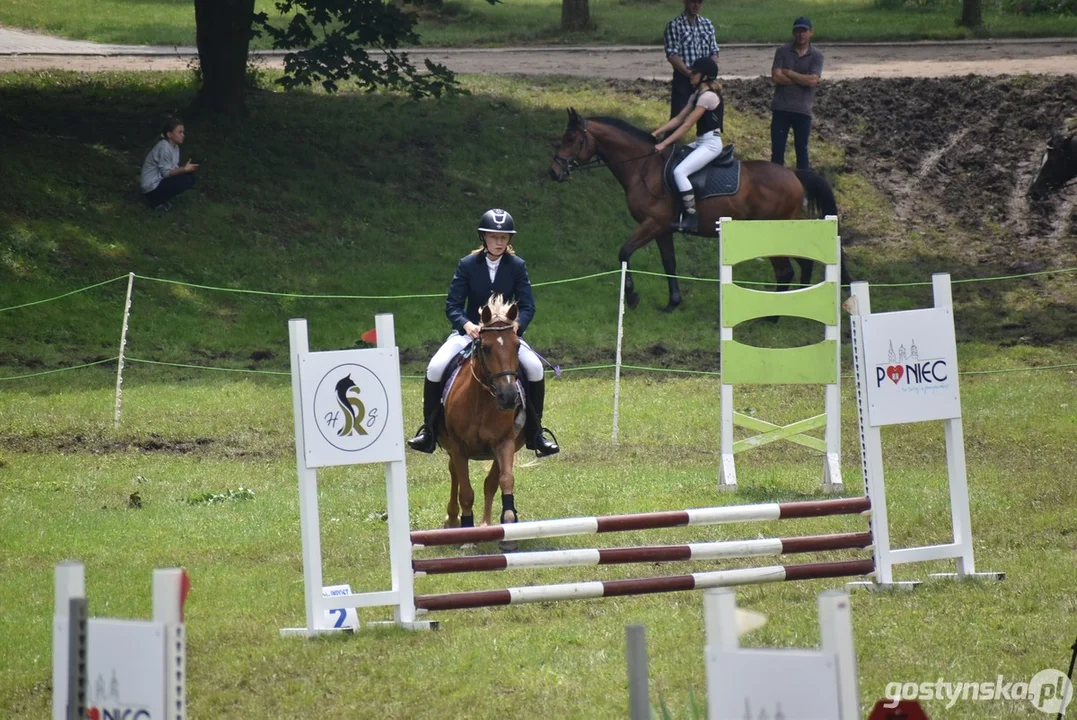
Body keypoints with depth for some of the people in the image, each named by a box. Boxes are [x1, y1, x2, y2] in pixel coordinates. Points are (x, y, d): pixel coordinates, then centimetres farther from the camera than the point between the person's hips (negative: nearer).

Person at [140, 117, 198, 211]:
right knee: (186, 180, -18)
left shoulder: (174, 147, 7)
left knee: (189, 176, 6)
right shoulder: (164, 147, -22)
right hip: (152, 188, -10)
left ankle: (159, 199, 9)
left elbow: (173, 169, 7)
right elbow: (166, 172, -21)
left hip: (160, 181, 10)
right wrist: (185, 169, -27)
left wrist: (186, 168, -10)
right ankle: (157, 201, -7)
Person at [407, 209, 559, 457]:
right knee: (435, 368, -23)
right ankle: (429, 430, -6)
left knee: (535, 368, -24)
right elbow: (452, 306, -5)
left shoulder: (517, 266, -2)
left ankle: (535, 433, -7)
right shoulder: (468, 265, -5)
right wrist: (467, 325, -25)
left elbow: (527, 306, -4)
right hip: (470, 331, 0)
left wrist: (515, 325, -25)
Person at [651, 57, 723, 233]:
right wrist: (656, 133, 6)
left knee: (679, 171, -26)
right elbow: (678, 119, 16)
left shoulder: (708, 96, -15)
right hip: (700, 142, 10)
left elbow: (687, 125, -18)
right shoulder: (697, 95, 15)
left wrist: (664, 144, -19)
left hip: (711, 144, -10)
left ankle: (692, 217, -25)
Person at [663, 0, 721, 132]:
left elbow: (714, 52, 9)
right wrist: (689, 73, -22)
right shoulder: (674, 25, -5)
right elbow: (672, 55, -12)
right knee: (678, 115, -5)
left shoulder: (707, 24, 11)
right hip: (683, 78, -5)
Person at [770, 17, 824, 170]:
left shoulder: (816, 56, -2)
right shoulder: (782, 52, 0)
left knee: (801, 149, 8)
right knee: (777, 149, 4)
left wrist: (789, 73, -11)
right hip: (781, 108, 1)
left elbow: (813, 81, -15)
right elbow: (776, 77, -11)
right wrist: (802, 79, -11)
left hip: (803, 110, -1)